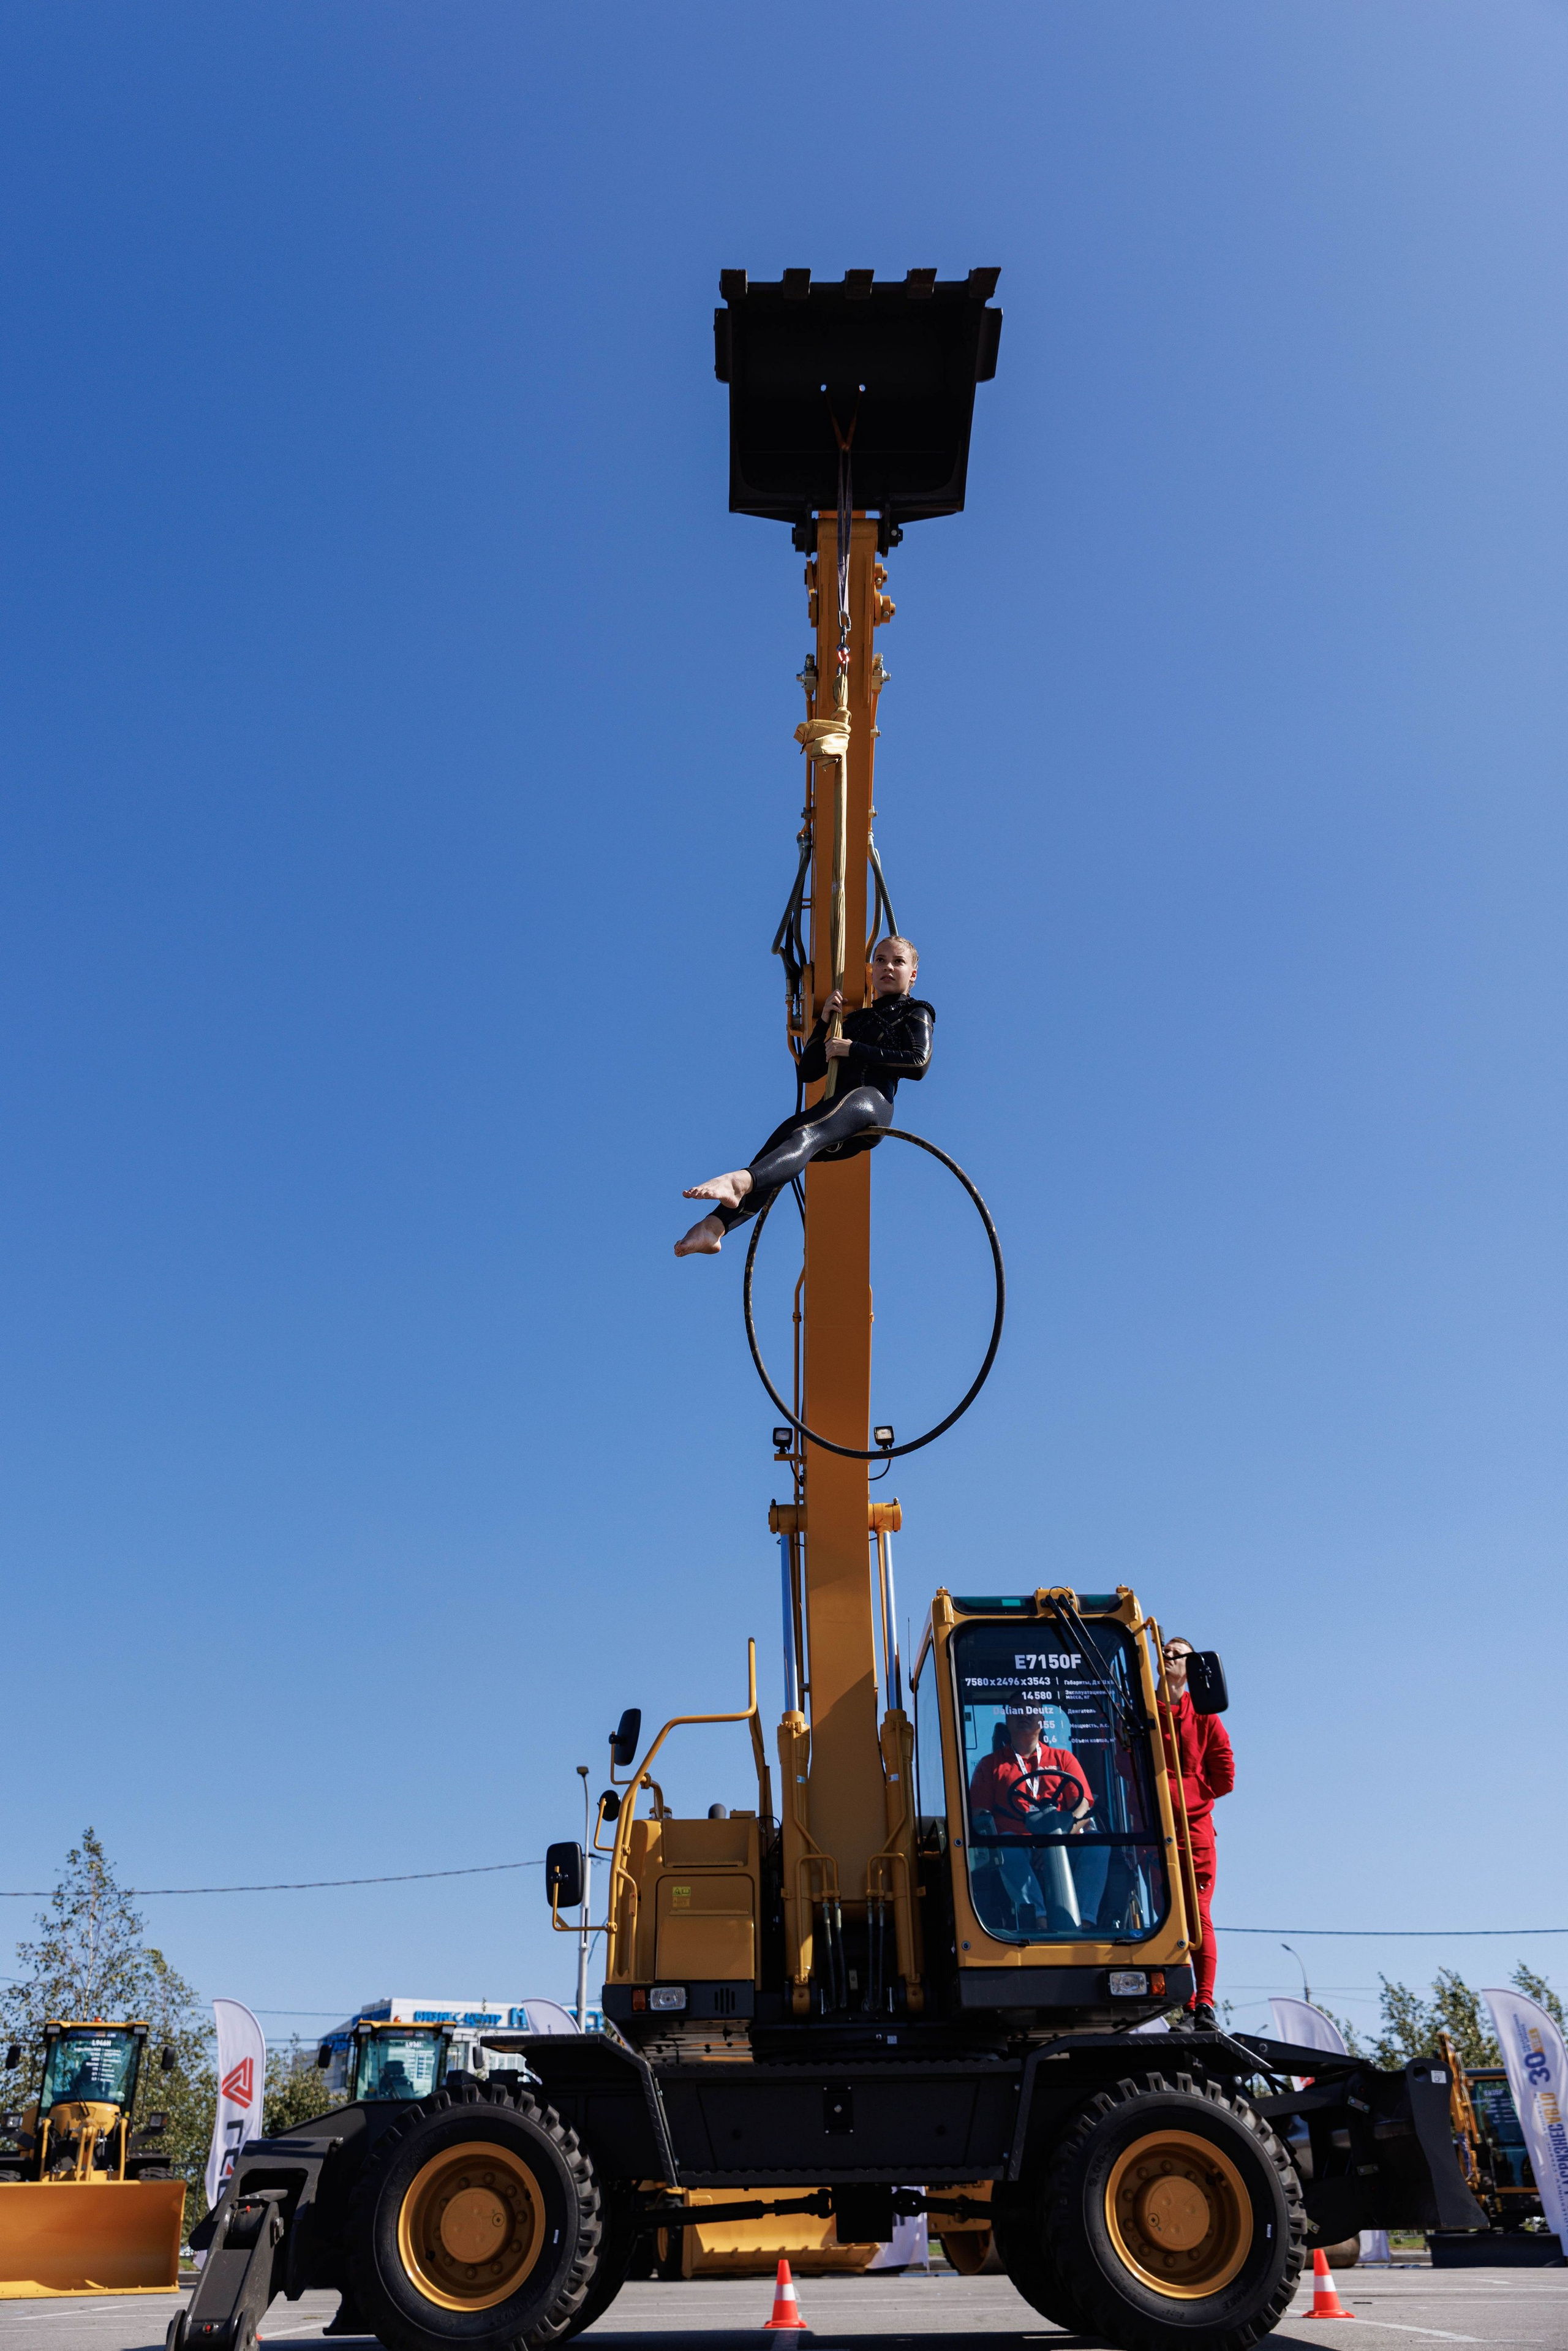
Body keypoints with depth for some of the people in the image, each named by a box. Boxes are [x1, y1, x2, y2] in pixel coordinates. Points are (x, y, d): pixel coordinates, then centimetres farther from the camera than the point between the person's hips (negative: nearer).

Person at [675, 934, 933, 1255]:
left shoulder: (914, 1013, 18)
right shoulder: (855, 1019, 35)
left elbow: (919, 1063, -5)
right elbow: (808, 1071, 28)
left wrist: (854, 1050, -5)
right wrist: (824, 1020, 15)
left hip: (872, 1100, -6)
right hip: (837, 1104, 6)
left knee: (805, 1134, -35)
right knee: (784, 1136, -24)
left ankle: (739, 1181, -65)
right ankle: (713, 1226, -42)